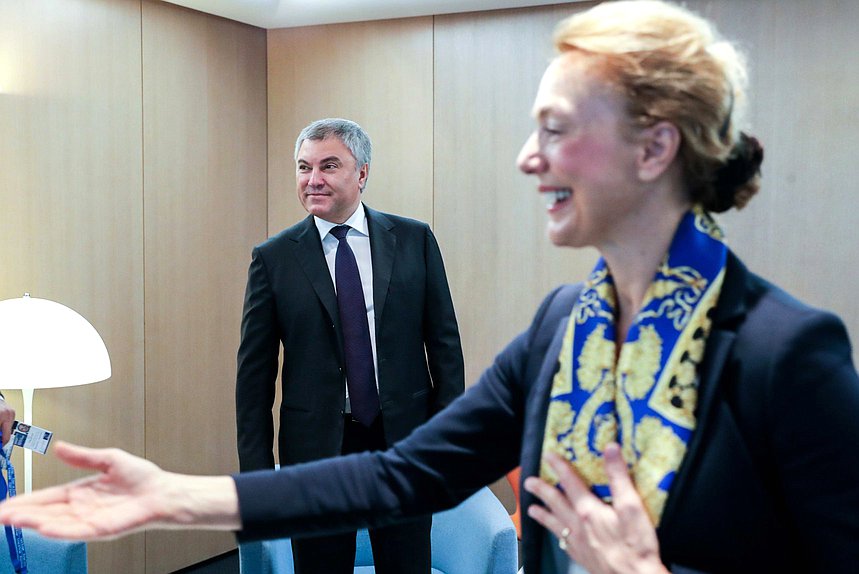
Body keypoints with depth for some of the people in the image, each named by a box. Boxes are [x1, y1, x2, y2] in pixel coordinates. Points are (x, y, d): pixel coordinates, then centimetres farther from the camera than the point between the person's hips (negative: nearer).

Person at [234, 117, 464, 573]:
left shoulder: (414, 240, 2)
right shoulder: (274, 258, 0)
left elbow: (444, 344, 3)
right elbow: (254, 373, 1)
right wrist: (257, 469, -2)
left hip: (403, 441, 1)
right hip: (316, 447, 0)